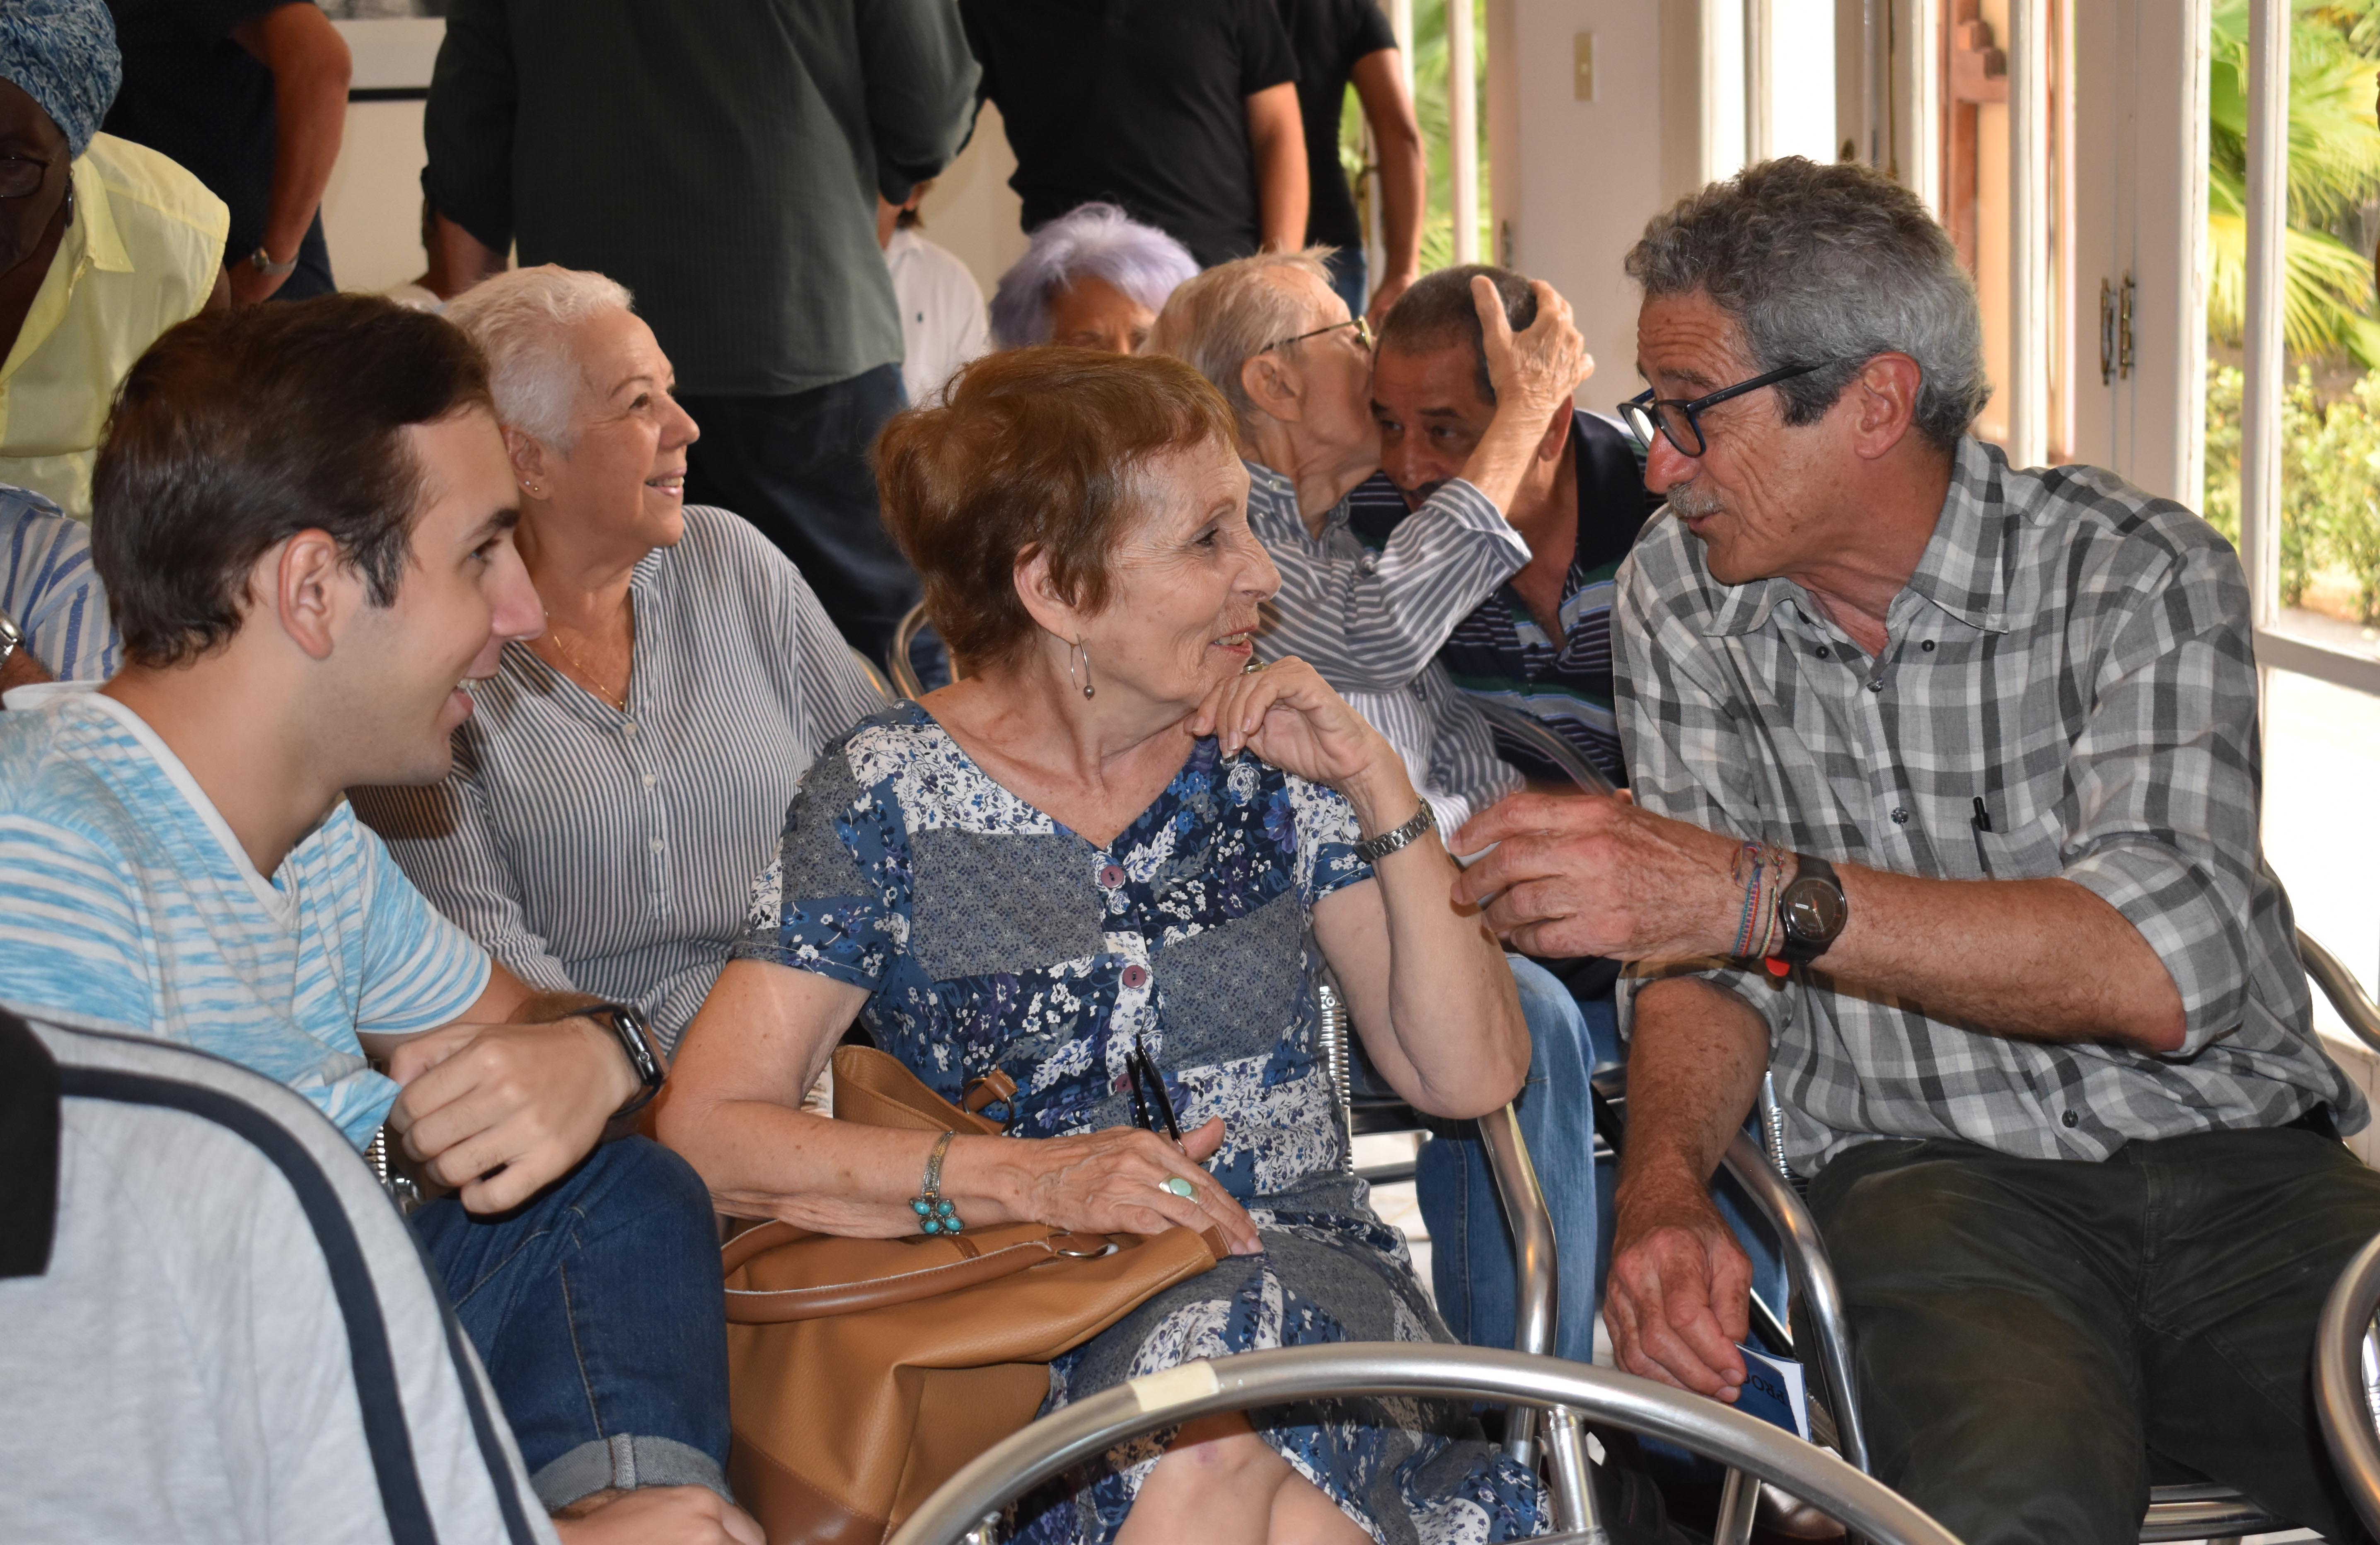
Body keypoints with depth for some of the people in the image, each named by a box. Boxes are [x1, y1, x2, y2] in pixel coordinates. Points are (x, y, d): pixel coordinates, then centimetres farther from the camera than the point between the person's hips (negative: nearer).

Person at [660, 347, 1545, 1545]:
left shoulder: (1267, 755, 7)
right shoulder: (890, 798, -1)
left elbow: (1470, 1075, 5)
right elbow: (706, 1135, -9)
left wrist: (1381, 792, -4)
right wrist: (1026, 1178, -21)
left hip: (1307, 1279, 2)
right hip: (1024, 1334, -2)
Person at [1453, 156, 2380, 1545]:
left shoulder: (2142, 573, -7)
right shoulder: (1686, 597, 5)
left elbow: (2162, 967, -21)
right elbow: (1707, 961, 6)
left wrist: (1764, 895, -31)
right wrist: (1665, 1188, -16)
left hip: (2233, 1155, 0)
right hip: (1933, 1173, 1)